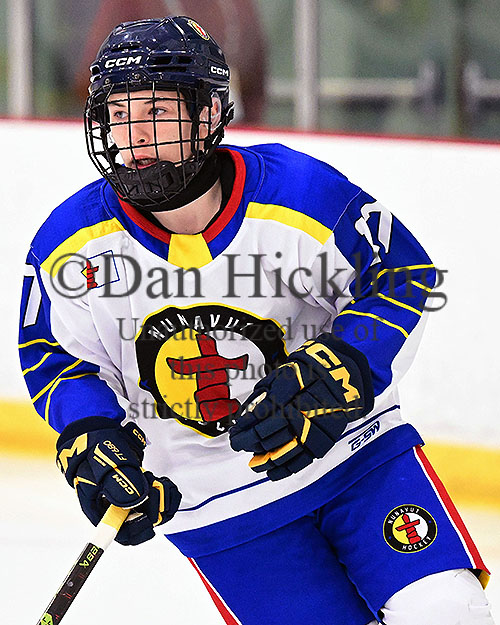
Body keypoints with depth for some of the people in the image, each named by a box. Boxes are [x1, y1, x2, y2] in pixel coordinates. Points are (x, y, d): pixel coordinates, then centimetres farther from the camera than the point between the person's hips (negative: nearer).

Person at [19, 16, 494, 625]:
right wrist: (91, 437, -13)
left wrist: (332, 373, -20)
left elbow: (401, 275, -6)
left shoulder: (300, 194, -18)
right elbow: (54, 354, 5)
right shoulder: (71, 244, -12)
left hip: (350, 447, 0)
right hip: (217, 504, 0)